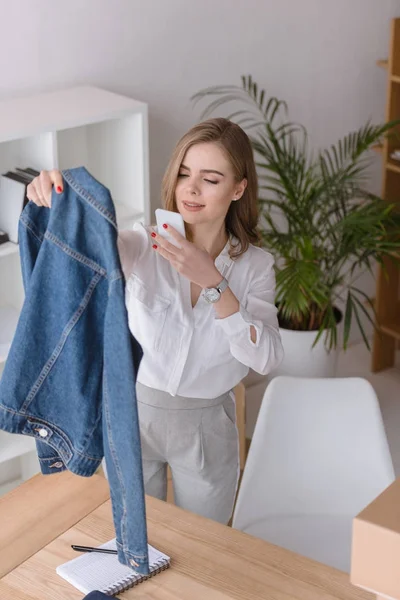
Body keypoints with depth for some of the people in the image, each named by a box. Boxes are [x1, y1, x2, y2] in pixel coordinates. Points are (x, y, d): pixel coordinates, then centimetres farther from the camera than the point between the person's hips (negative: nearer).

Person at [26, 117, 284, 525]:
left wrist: (211, 281, -33)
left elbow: (265, 358, -23)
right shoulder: (143, 245, -13)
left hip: (207, 428, 1)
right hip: (135, 412, 0)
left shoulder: (255, 265, -11)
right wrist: (50, 199, -52)